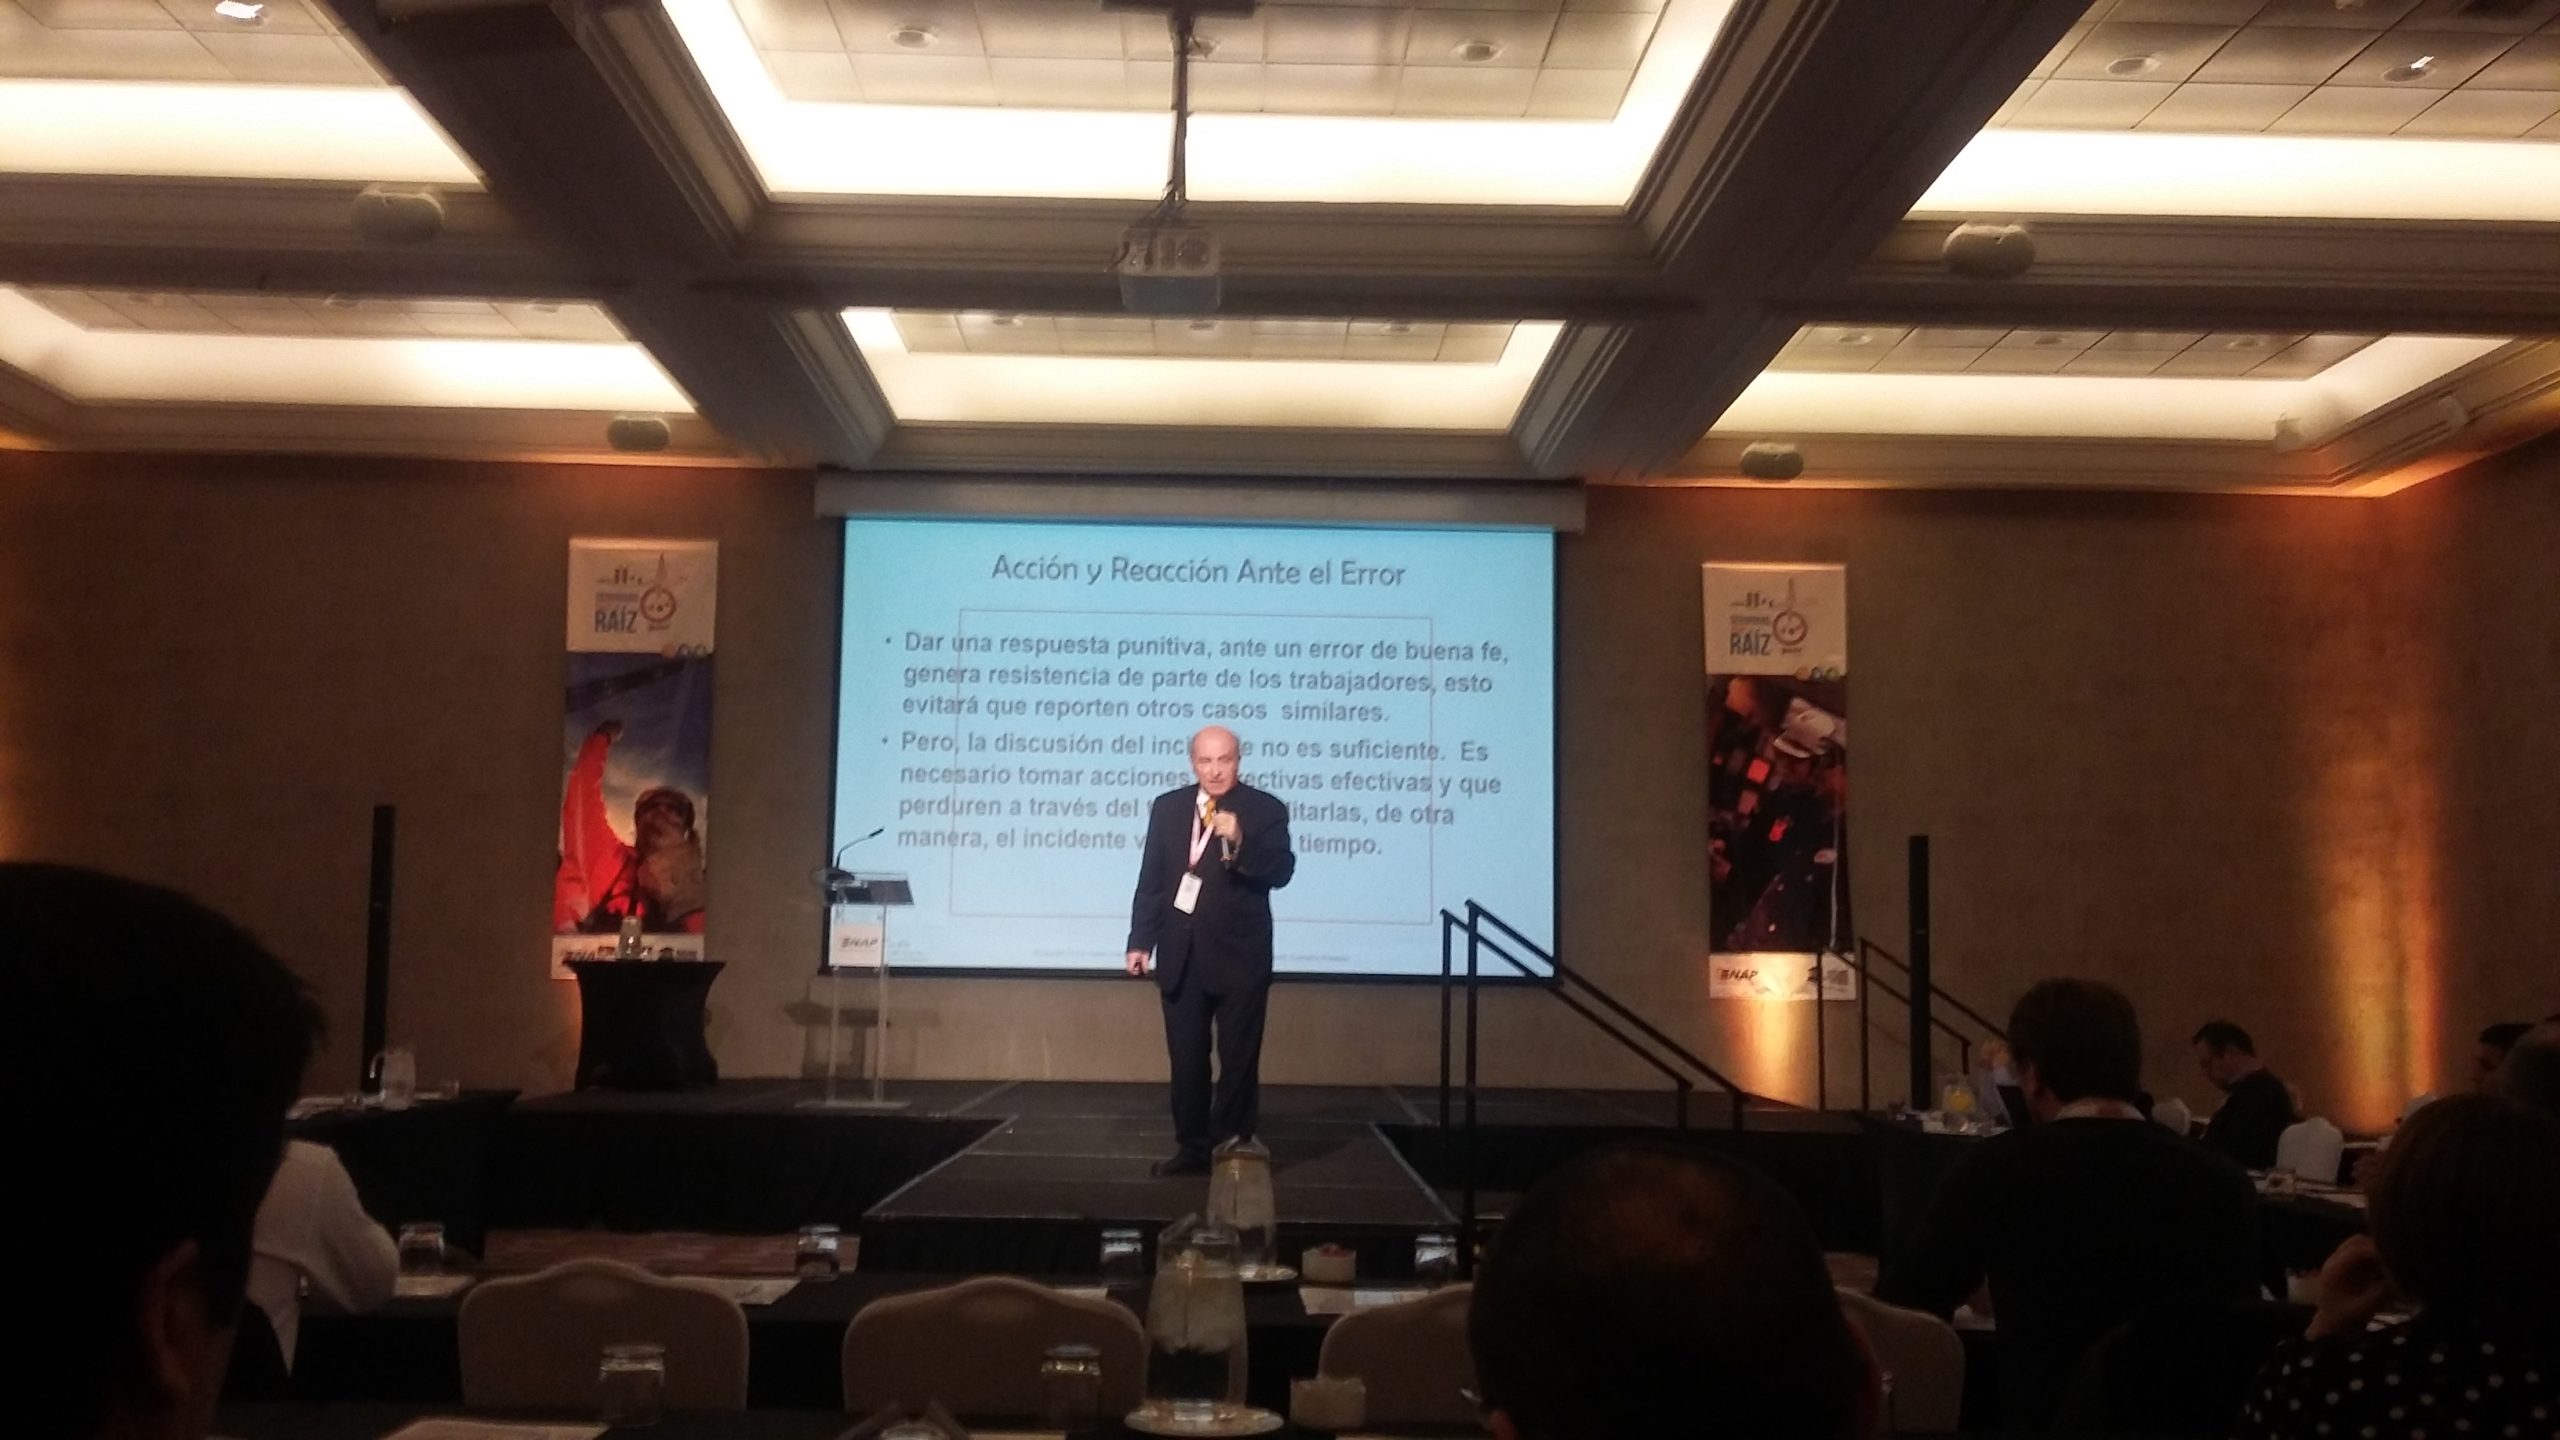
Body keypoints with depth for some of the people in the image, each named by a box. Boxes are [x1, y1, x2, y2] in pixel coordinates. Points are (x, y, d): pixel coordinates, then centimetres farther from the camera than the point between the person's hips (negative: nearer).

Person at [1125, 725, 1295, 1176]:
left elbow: (1281, 871, -16)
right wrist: (1140, 941, 3)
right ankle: (1192, 1147, 19)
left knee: (1238, 1061, 3)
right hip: (1181, 956, 4)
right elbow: (1150, 880, 8)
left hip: (1239, 956, -4)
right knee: (1186, 1058, 10)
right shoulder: (1167, 807, 7)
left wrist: (1240, 842, -31)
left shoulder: (1266, 809, -5)